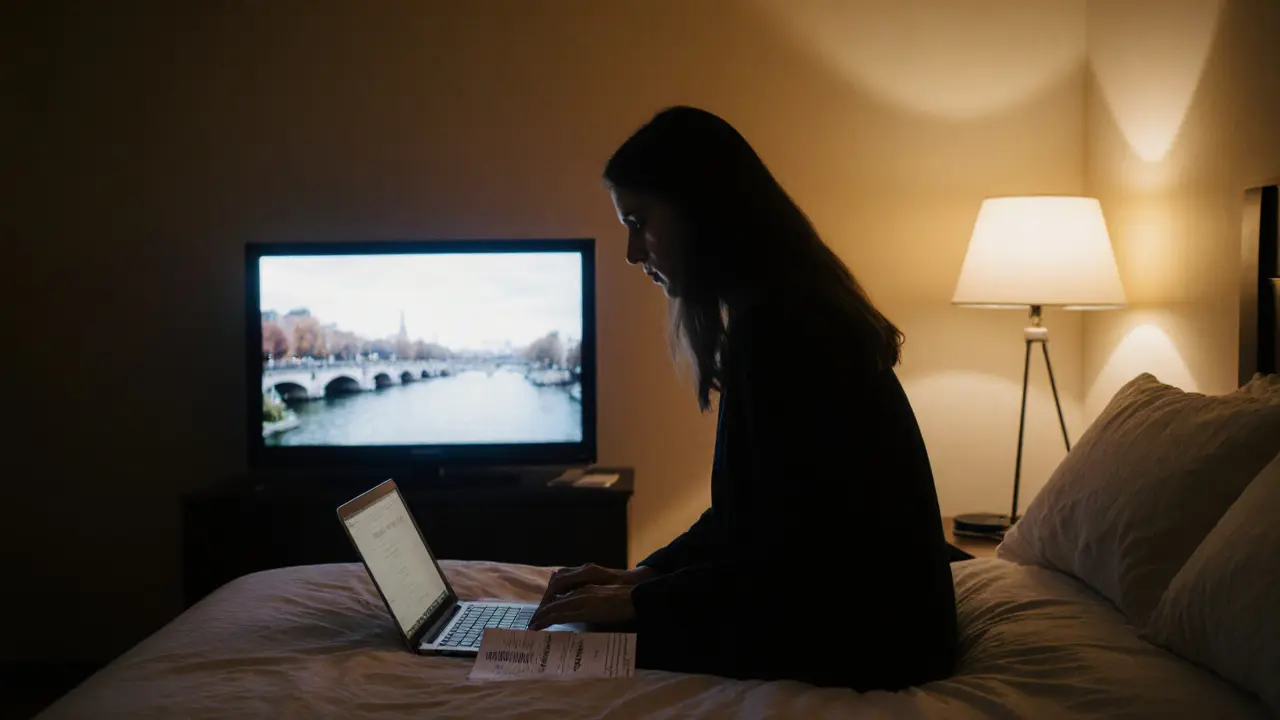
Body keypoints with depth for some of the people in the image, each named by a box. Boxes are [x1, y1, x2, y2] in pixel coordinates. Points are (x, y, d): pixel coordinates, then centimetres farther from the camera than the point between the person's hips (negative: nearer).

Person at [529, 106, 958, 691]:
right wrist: (643, 575, 5)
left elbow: (797, 553, -23)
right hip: (846, 602, 9)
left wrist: (639, 602, -14)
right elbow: (750, 507, 13)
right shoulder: (777, 308, 9)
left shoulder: (780, 321, -23)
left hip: (864, 631, -9)